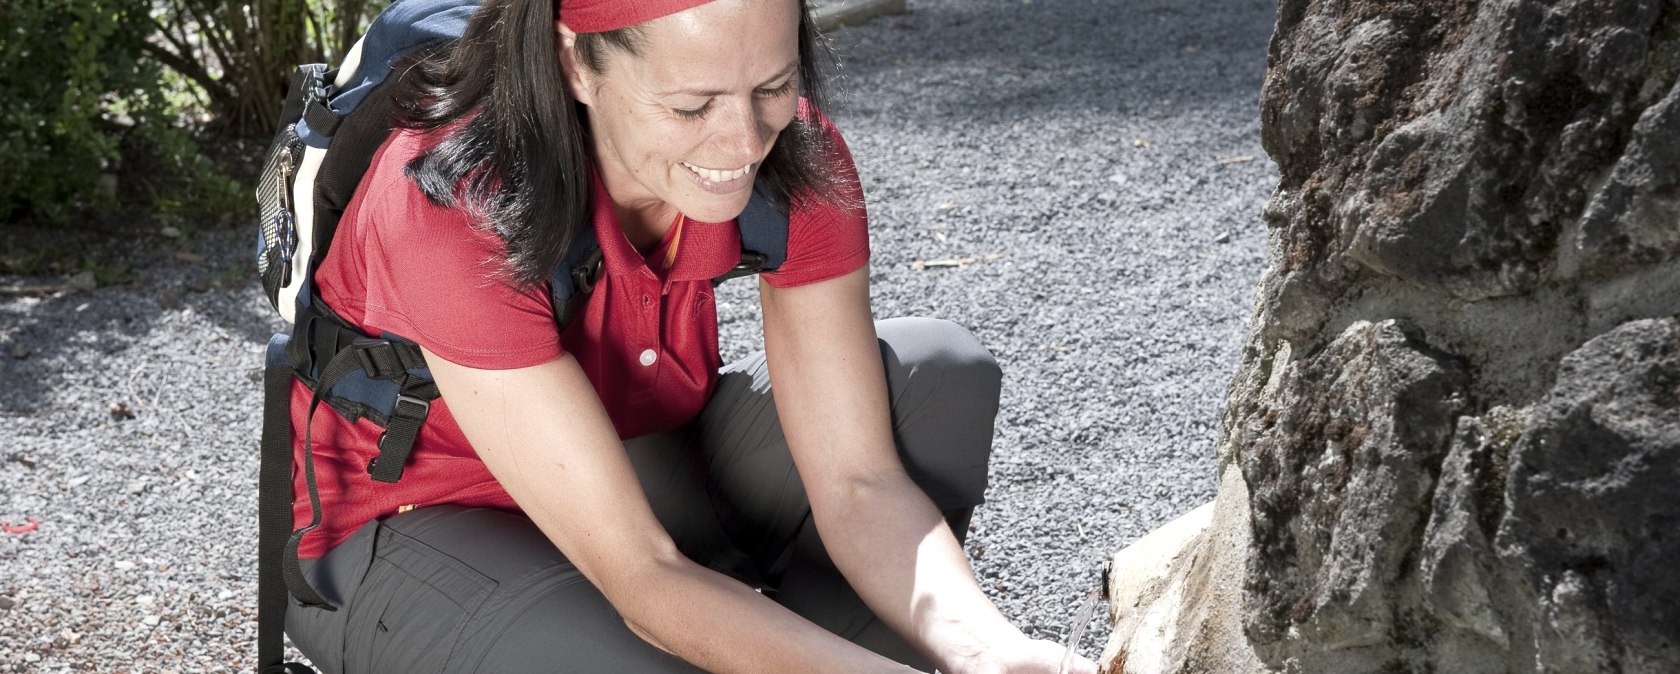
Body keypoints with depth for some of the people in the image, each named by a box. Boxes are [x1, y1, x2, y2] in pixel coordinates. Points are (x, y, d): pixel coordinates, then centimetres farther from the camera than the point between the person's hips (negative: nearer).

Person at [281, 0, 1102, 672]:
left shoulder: (794, 158, -19)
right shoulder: (455, 207, -34)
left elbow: (859, 480, -20)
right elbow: (642, 576, -34)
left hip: (635, 462, 5)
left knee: (939, 373, -14)